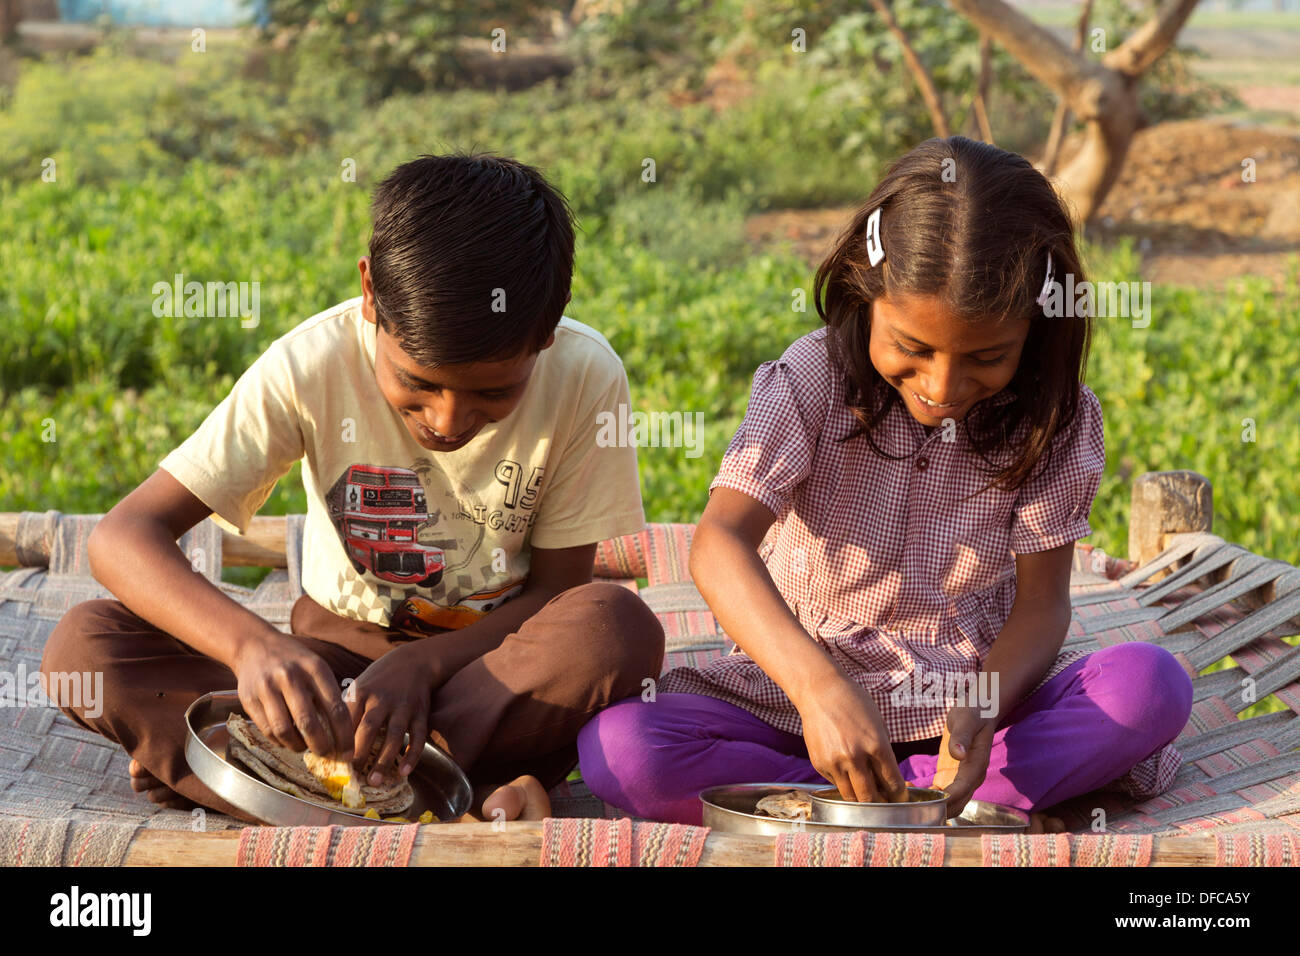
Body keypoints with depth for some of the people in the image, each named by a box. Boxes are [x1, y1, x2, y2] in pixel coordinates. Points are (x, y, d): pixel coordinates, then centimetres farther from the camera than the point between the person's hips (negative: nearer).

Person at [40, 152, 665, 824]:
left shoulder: (583, 377, -17)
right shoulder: (312, 365, -18)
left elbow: (559, 589, -9)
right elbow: (123, 537, -22)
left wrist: (423, 664, -28)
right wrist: (251, 643, -42)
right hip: (338, 657, 1)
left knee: (619, 629, -35)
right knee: (81, 646, -24)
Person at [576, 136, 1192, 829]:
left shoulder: (1055, 418, -6)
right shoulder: (814, 380, -13)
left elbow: (1041, 599, -6)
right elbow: (719, 544, -26)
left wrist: (983, 707, -29)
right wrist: (818, 686, -43)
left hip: (977, 689, 1)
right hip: (797, 687, -1)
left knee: (1152, 687, -27)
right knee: (617, 749, -28)